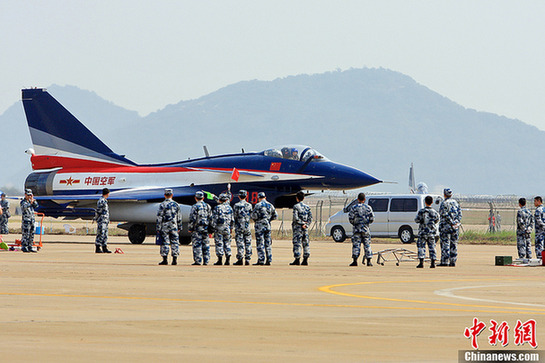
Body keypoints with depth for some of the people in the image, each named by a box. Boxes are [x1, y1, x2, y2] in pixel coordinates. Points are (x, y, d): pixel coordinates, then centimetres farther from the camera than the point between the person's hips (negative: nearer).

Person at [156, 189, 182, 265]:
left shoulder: (162, 205, -8)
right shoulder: (176, 204, 5)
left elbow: (159, 217, -9)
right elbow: (179, 217, 10)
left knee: (164, 243, 0)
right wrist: (179, 227, 18)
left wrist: (158, 228, -5)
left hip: (164, 227, -3)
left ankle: (165, 259, -3)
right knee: (175, 243, 6)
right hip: (174, 227, 3)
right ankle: (175, 259, 3)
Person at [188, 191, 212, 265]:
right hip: (206, 228, 5)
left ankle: (198, 261, -7)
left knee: (197, 245, -4)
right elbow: (210, 217, 13)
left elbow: (192, 218, -11)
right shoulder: (207, 206, 9)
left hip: (197, 228, -5)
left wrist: (190, 228, -4)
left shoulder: (195, 206, -9)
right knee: (206, 245, 8)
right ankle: (206, 261, 8)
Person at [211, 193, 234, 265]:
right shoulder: (229, 208, 6)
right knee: (227, 243, 9)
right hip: (227, 228, 4)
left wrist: (213, 227, -5)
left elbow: (215, 219, -11)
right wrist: (231, 228, 21)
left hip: (219, 228, -4)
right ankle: (228, 259, 4)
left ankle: (220, 260, -2)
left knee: (219, 244, -1)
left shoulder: (217, 208, -9)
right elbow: (232, 219, 12)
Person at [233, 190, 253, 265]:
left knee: (240, 243, -2)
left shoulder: (237, 205, -9)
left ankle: (240, 259, -6)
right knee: (248, 243, 7)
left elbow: (234, 216, -7)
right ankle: (247, 259, 5)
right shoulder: (249, 205, 1)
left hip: (239, 226, -3)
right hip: (247, 226, 3)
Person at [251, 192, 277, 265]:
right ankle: (269, 260, 8)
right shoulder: (270, 205, 8)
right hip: (268, 226, 5)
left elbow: (254, 215, -13)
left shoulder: (258, 205, -10)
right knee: (268, 244, 9)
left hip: (260, 226, -5)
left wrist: (254, 220, 8)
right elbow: (275, 216, 11)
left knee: (260, 243, -4)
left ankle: (261, 260, -6)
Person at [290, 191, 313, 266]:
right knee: (306, 243, 7)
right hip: (305, 228, 5)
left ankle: (297, 259, -7)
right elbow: (310, 217, 4)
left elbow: (295, 217, -17)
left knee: (297, 243, -4)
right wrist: (306, 224, -2)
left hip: (298, 227, -5)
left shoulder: (296, 206, -8)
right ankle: (305, 260, 6)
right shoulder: (307, 207, 9)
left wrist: (302, 223, -10)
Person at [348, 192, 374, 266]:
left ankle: (355, 260, -6)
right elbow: (372, 218, 3)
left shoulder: (354, 207, -4)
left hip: (356, 228, -1)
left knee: (356, 244, 0)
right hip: (365, 229, 1)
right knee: (367, 244, 5)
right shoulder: (368, 208, 0)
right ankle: (368, 261, 2)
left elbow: (350, 218, -6)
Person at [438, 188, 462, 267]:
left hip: (445, 225, -6)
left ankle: (444, 261, -8)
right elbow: (460, 213, 9)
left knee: (445, 244, -5)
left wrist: (452, 223, -12)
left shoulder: (444, 203, -8)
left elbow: (445, 215, -16)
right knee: (454, 244, 9)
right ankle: (453, 261, 9)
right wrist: (457, 222, 1)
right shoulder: (455, 203, 12)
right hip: (455, 227, 6)